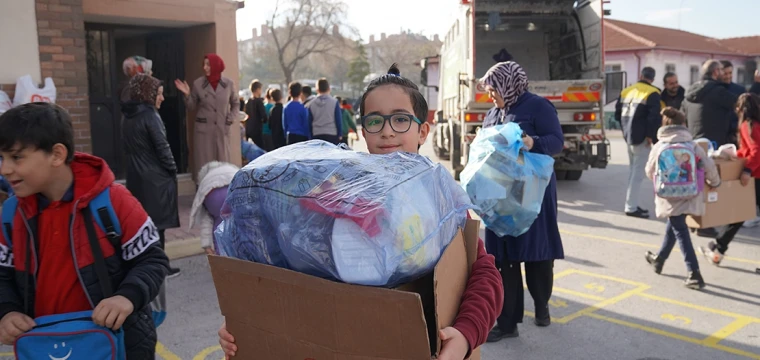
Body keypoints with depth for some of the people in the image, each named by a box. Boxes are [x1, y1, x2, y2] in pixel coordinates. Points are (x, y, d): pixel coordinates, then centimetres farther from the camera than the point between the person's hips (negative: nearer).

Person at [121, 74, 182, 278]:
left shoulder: (128, 117, 11)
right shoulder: (150, 115, -14)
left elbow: (129, 148, 13)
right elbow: (162, 147, -16)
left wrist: (153, 168, 13)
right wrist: (173, 170, -4)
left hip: (136, 177, 8)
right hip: (155, 178, -8)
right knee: (157, 222, 0)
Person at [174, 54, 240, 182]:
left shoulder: (228, 84, 2)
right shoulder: (198, 84, 0)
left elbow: (235, 103, 15)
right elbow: (191, 107, 5)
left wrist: (231, 119, 3)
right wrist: (187, 95, -11)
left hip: (222, 130, 1)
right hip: (203, 130, -1)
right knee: (204, 165, -1)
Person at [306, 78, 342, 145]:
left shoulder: (310, 104, 4)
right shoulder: (334, 102, -4)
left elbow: (309, 122, 8)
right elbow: (339, 120, -2)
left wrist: (311, 137, 15)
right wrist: (339, 135, 8)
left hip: (316, 136, 2)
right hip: (332, 136, -2)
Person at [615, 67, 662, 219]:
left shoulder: (626, 91, 10)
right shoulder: (652, 94, -10)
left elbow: (618, 114, 13)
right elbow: (654, 117, -18)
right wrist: (651, 135, -10)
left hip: (628, 136, 7)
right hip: (641, 138, -7)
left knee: (632, 170, 17)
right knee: (638, 172, -4)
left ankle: (632, 204, 22)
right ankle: (631, 206, -4)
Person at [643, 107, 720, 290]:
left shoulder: (659, 146, -4)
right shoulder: (693, 146, -3)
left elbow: (650, 172, 6)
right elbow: (709, 168, -4)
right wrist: (714, 182, 17)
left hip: (669, 199, -3)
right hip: (689, 197, 3)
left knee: (681, 233, 2)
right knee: (673, 227, 23)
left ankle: (694, 274, -5)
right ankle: (659, 259, 41)